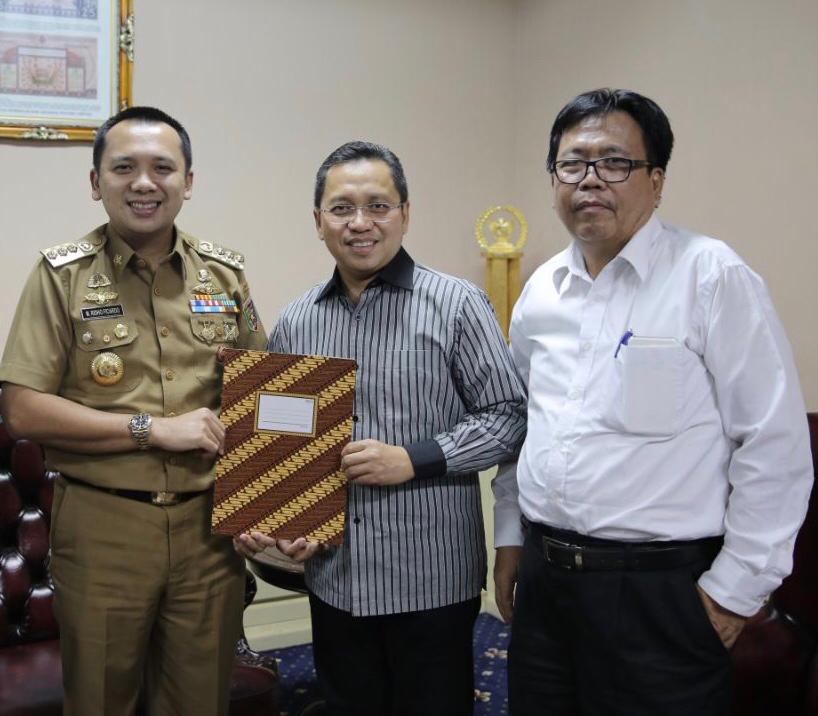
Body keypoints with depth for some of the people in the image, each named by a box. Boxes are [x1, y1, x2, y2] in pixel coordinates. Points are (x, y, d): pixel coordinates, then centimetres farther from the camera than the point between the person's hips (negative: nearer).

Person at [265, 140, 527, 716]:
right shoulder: (295, 323, 6)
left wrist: (413, 459, -18)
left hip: (431, 578, -4)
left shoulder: (457, 305, -7)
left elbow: (508, 416, -7)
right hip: (334, 576, 4)